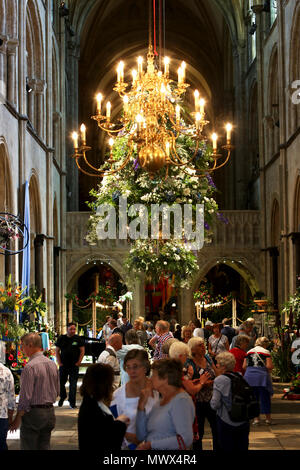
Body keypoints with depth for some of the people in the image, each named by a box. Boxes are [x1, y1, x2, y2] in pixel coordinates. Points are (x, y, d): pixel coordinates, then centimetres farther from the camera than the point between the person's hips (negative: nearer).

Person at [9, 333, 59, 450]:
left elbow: (25, 396, -17)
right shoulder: (52, 364, 7)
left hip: (33, 413, -7)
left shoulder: (30, 367, -17)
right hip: (49, 412, 7)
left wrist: (17, 419, -10)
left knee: (28, 447, 0)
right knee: (45, 447, 13)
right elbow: (57, 391, 14)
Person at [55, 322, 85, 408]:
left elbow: (82, 351, 2)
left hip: (74, 365, -2)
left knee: (73, 384, -2)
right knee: (61, 382, 9)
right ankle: (62, 397, 34)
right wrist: (59, 362, 0)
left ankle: (72, 402, 6)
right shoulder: (61, 338, 4)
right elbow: (57, 351, 9)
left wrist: (78, 362, -6)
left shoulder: (78, 339, 0)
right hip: (63, 365, 2)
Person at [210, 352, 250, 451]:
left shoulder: (219, 380, -14)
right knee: (242, 447, 16)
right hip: (243, 422, 5)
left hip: (226, 422, -5)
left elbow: (215, 405, -18)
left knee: (226, 448, 7)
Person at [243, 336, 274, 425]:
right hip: (262, 376, -3)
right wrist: (269, 369, 11)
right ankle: (268, 418, 14)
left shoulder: (249, 352, 11)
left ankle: (256, 418, 8)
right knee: (265, 398, 7)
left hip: (249, 375, 3)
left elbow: (244, 366, 7)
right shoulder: (265, 352, -2)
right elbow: (269, 366, -11)